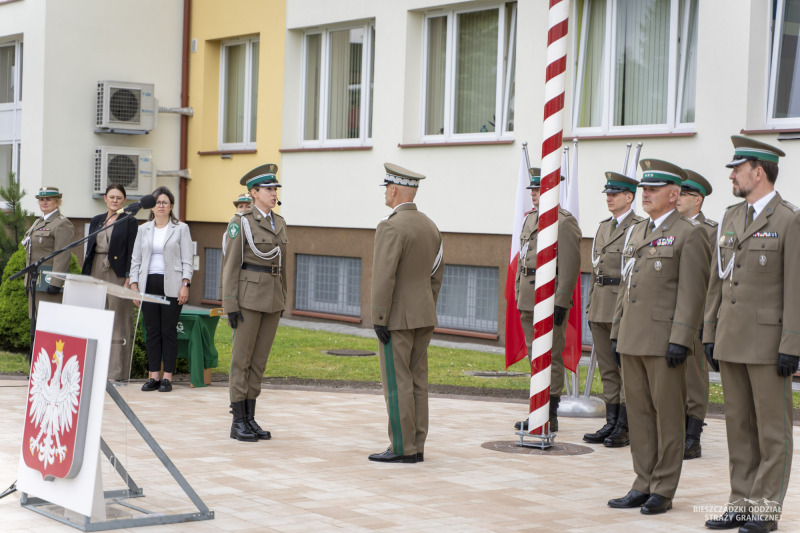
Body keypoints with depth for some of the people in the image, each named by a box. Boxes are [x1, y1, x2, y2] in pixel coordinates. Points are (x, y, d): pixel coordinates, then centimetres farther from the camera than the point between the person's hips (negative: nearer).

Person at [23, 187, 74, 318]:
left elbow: (62, 256, -19)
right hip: (35, 281, 9)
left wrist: (55, 283, -24)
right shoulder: (39, 222, 18)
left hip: (49, 280, -9)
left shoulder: (62, 224, -12)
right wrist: (29, 279, 20)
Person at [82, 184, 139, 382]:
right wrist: (85, 275, 10)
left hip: (117, 274, -5)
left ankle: (117, 371, -2)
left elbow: (132, 251, -5)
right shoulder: (96, 221, 16)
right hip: (97, 272, 5)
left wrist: (129, 278, -13)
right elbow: (89, 250, 17)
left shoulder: (129, 221, 1)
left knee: (117, 321, -4)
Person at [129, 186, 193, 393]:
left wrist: (185, 285, -9)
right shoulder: (143, 229, 14)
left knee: (169, 330, -3)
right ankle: (153, 376, 6)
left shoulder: (181, 229, 6)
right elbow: (135, 260, 14)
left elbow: (187, 260, 1)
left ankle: (167, 378, 0)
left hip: (171, 285, -3)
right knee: (151, 331, 2)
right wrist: (134, 285, 4)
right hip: (148, 284, 3)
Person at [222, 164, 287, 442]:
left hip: (272, 299, 6)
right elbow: (230, 264, -8)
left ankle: (250, 419, 14)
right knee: (242, 359, -1)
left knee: (260, 360, 8)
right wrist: (230, 305, -13)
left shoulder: (279, 223, 12)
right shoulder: (240, 222, -7)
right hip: (248, 296, -6)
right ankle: (238, 422, 4)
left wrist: (282, 301, 15)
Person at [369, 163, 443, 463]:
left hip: (397, 318, -8)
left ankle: (402, 449, -2)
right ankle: (416, 447, 12)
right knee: (416, 381, 9)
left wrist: (379, 320, -18)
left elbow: (384, 277, -21)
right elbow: (436, 275, 14)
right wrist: (426, 315, 19)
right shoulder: (430, 226, 10)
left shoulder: (391, 227, -17)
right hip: (423, 317, 8)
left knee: (397, 384, -4)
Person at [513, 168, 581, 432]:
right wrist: (520, 296, 19)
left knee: (551, 359, -4)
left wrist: (560, 303, -20)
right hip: (529, 300, 9)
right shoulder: (531, 218, 16)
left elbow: (570, 266, -16)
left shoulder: (564, 222, -11)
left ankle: (550, 418, 1)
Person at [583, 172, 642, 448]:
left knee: (626, 368, -3)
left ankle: (625, 427, 2)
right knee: (607, 368, 10)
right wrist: (591, 305, 18)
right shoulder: (604, 227, 17)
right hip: (601, 307, 8)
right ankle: (611, 423, 15)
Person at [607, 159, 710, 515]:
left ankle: (663, 492, 6)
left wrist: (680, 340, -18)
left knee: (667, 416, 0)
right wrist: (617, 332, 16)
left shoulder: (690, 235, -6)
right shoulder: (637, 233, 17)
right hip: (633, 340, 7)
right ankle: (644, 486, 17)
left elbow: (692, 292, -12)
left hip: (664, 341, -7)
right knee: (638, 413, 10)